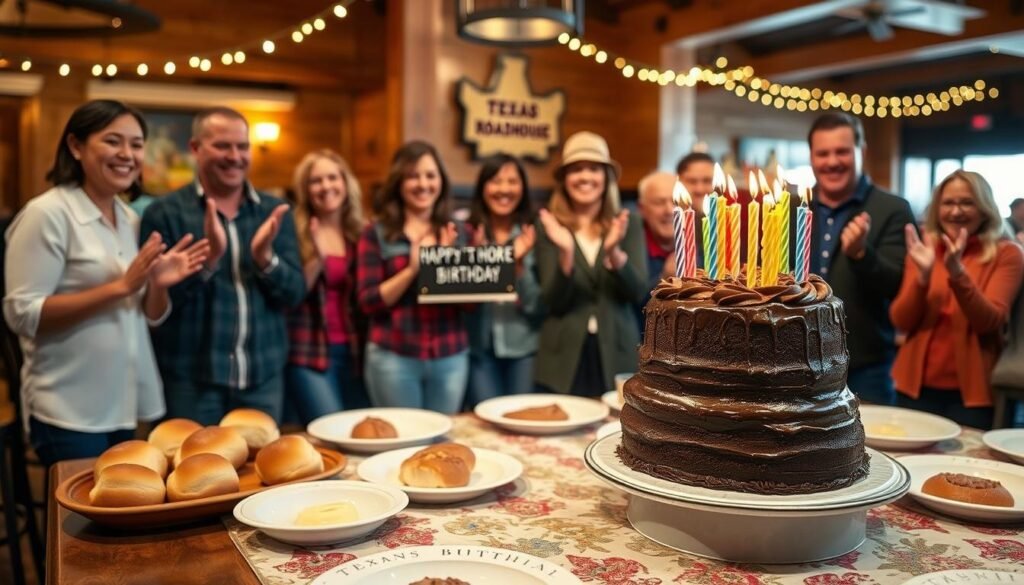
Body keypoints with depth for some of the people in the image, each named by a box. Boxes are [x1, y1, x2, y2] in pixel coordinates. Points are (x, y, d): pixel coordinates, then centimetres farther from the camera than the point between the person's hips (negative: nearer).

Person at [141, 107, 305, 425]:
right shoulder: (164, 212, -4)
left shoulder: (274, 212, 5)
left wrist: (265, 258, -18)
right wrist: (208, 258, -24)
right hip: (189, 379, -3)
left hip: (263, 375, 3)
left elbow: (294, 294, 1)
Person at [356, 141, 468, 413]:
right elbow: (368, 302, -6)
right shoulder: (376, 234, -1)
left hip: (451, 357, 3)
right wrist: (412, 270, -18)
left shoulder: (456, 232, 8)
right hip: (393, 357, -3)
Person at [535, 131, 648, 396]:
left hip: (617, 356, 1)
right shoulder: (550, 226, -1)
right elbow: (553, 302, -6)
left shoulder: (628, 224, 4)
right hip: (564, 358, -1)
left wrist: (614, 252, -20)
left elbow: (637, 292, -4)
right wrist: (566, 253, -22)